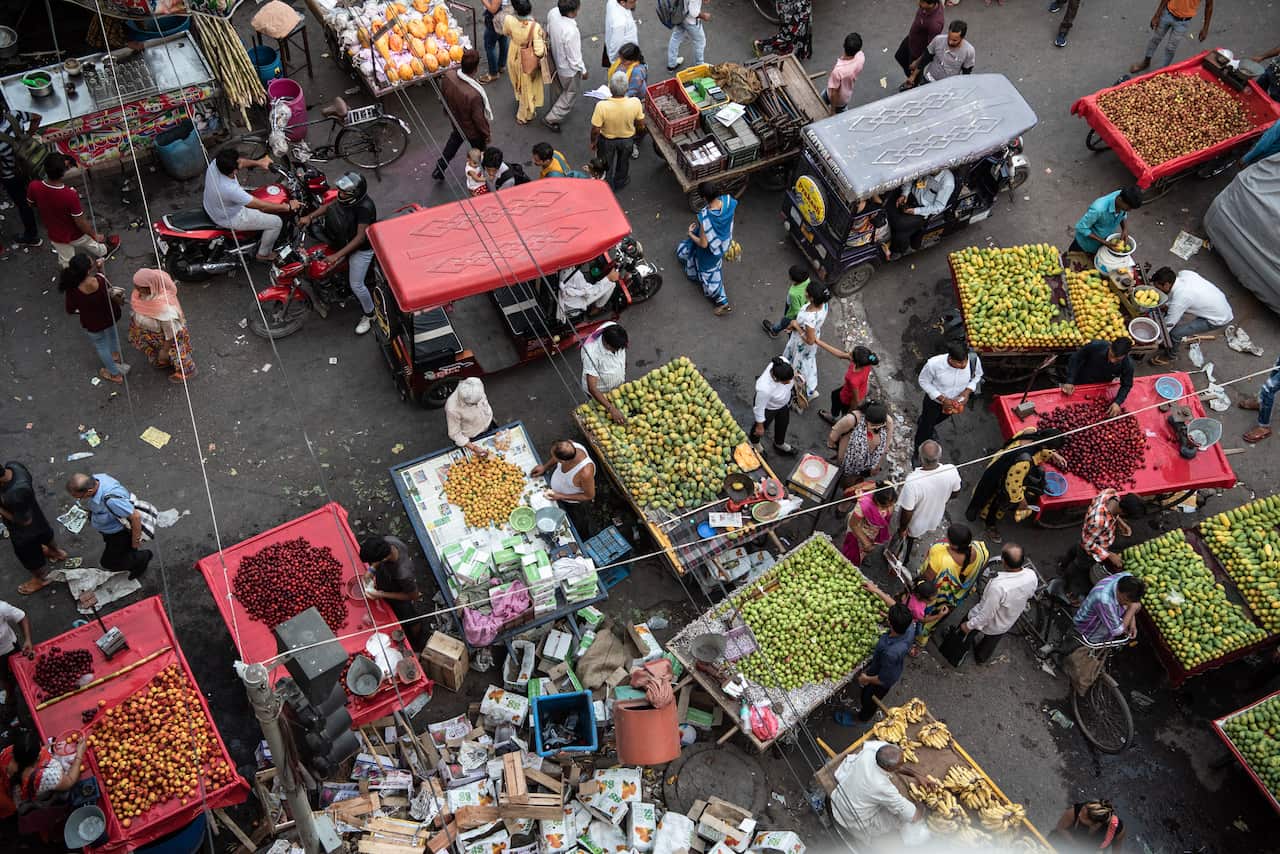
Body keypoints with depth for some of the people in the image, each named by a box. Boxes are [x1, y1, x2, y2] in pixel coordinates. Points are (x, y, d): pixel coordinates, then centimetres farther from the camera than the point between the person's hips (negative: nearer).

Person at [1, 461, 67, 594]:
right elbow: (30, 483, -3)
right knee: (45, 535, 38)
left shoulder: (14, 496, -48)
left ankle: (40, 579, 54)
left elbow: (25, 521, -29)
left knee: (29, 556, 26)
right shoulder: (13, 465, -27)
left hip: (25, 532, -7)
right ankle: (56, 552, 69)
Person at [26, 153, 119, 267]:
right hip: (75, 235, -3)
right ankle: (103, 251, 64)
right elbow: (81, 223, -26)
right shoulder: (70, 195, -40)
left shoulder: (33, 187, -26)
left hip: (55, 236, 3)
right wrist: (95, 235, -9)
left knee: (66, 264, 25)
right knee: (91, 242, 33)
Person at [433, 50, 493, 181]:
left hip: (455, 122, 6)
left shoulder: (448, 76, -26)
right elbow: (479, 119, -27)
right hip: (473, 131, -6)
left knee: (452, 145, 35)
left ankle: (438, 171, 52)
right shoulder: (474, 94, -44)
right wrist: (487, 134, -7)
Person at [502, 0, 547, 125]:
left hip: (514, 58, 4)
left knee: (518, 83, 35)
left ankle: (519, 100, 65)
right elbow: (539, 52, -31)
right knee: (528, 87, 23)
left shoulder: (509, 20, -26)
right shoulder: (535, 27, -37)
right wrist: (543, 40, -12)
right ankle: (524, 116, 43)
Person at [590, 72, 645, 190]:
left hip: (607, 141, -1)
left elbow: (595, 129, -24)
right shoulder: (635, 103, -32)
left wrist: (593, 142, -4)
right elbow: (641, 125, -14)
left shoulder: (602, 106, -38)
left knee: (608, 165, 28)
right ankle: (621, 182, 58)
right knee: (624, 163, 32)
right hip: (628, 139, 2)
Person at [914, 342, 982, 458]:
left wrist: (967, 391, -23)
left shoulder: (974, 360, -32)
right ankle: (918, 453, 46)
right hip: (935, 400, -3)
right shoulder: (934, 364, -41)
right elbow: (924, 381, -20)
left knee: (941, 418, 34)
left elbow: (977, 375, -7)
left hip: (957, 400, 3)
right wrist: (942, 399, -28)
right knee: (925, 427, 18)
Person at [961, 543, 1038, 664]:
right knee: (992, 640, 35)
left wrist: (969, 625, -15)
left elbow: (986, 614, -32)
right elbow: (1029, 595, -4)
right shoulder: (1032, 576, -28)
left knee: (965, 628, 29)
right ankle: (982, 658, 63)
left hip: (987, 623, -4)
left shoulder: (998, 586, -46)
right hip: (1007, 623, 4)